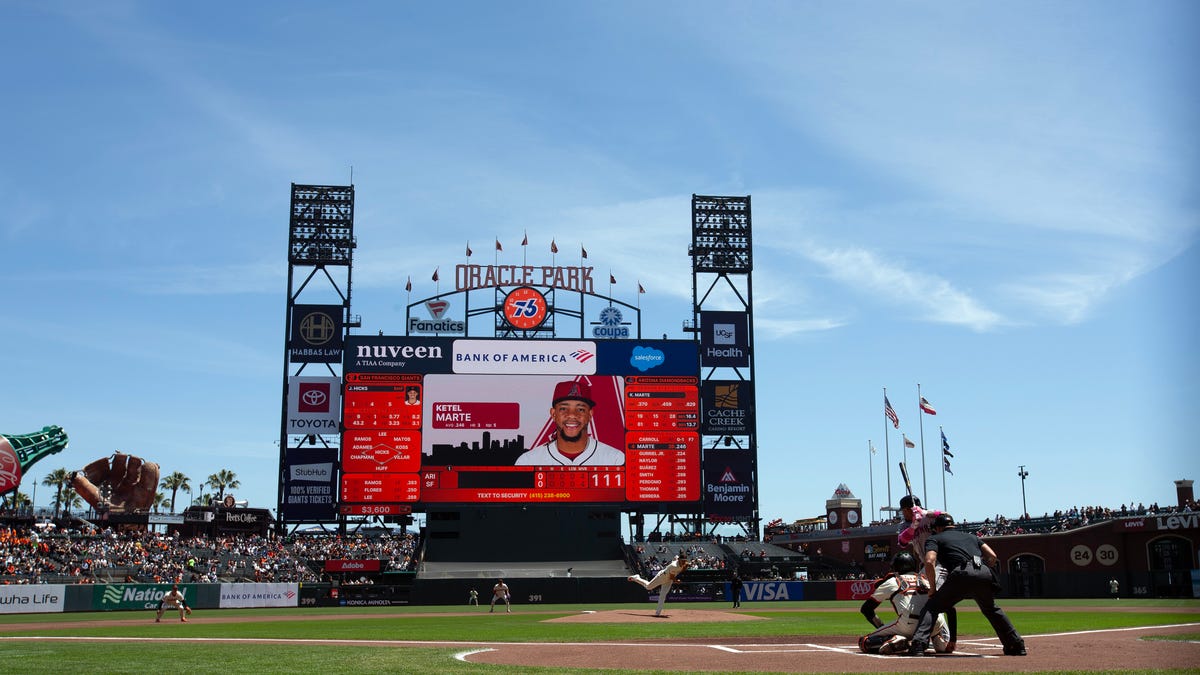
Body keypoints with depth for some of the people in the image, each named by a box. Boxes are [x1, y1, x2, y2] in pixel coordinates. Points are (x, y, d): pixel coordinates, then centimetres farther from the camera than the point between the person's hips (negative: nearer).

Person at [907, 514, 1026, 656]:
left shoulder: (934, 539, 22)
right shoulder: (971, 536, 36)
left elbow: (930, 562, 3)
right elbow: (992, 556, 22)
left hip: (962, 574, -4)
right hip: (985, 574, 4)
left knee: (932, 606, 6)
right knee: (991, 609, 31)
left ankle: (918, 644, -12)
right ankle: (1017, 645, 29)